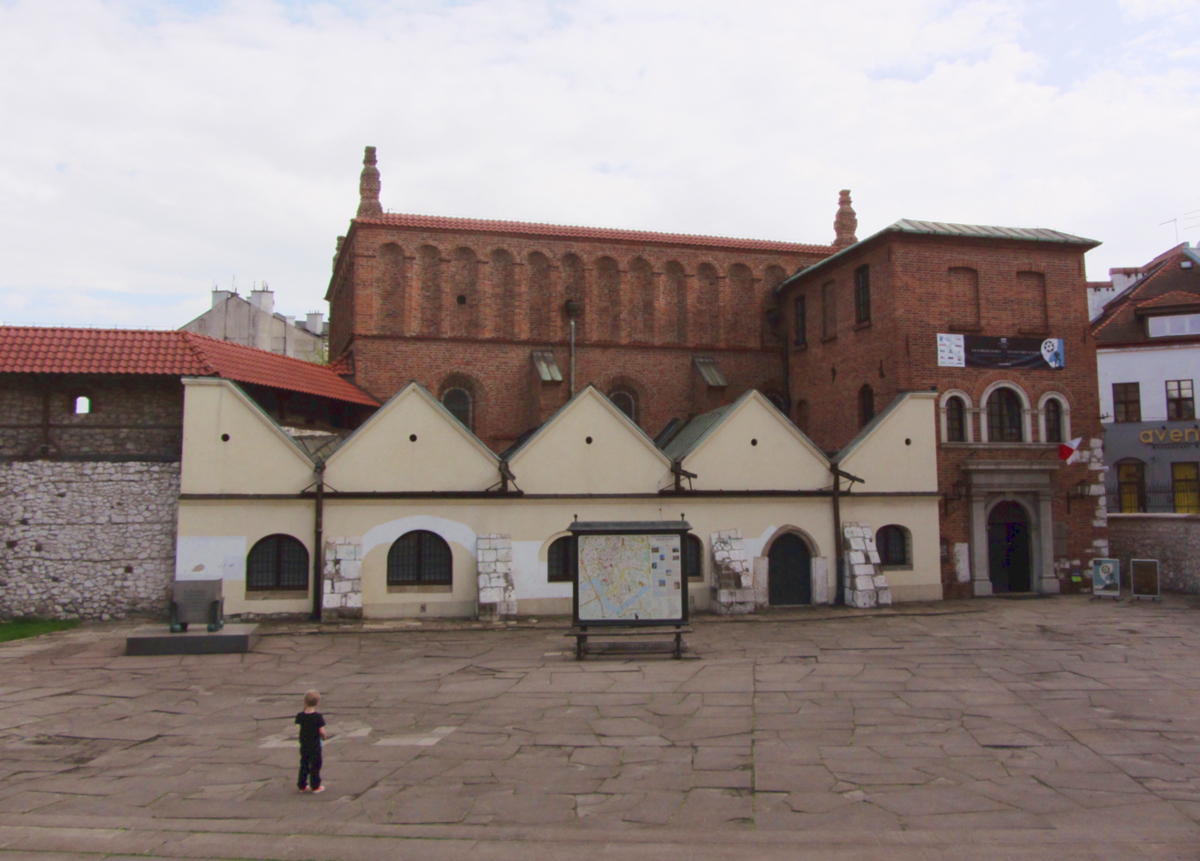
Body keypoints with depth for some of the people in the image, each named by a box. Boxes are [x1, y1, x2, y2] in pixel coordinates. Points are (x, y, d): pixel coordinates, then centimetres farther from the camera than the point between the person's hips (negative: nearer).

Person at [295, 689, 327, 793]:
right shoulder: (317, 716, -18)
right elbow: (322, 731, -19)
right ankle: (315, 786, 12)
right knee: (315, 765, 7)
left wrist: (304, 709, 8)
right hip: (315, 745, -4)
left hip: (303, 744, 4)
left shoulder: (300, 715, -8)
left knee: (304, 765, 17)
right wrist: (323, 737, 3)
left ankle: (302, 785, 24)